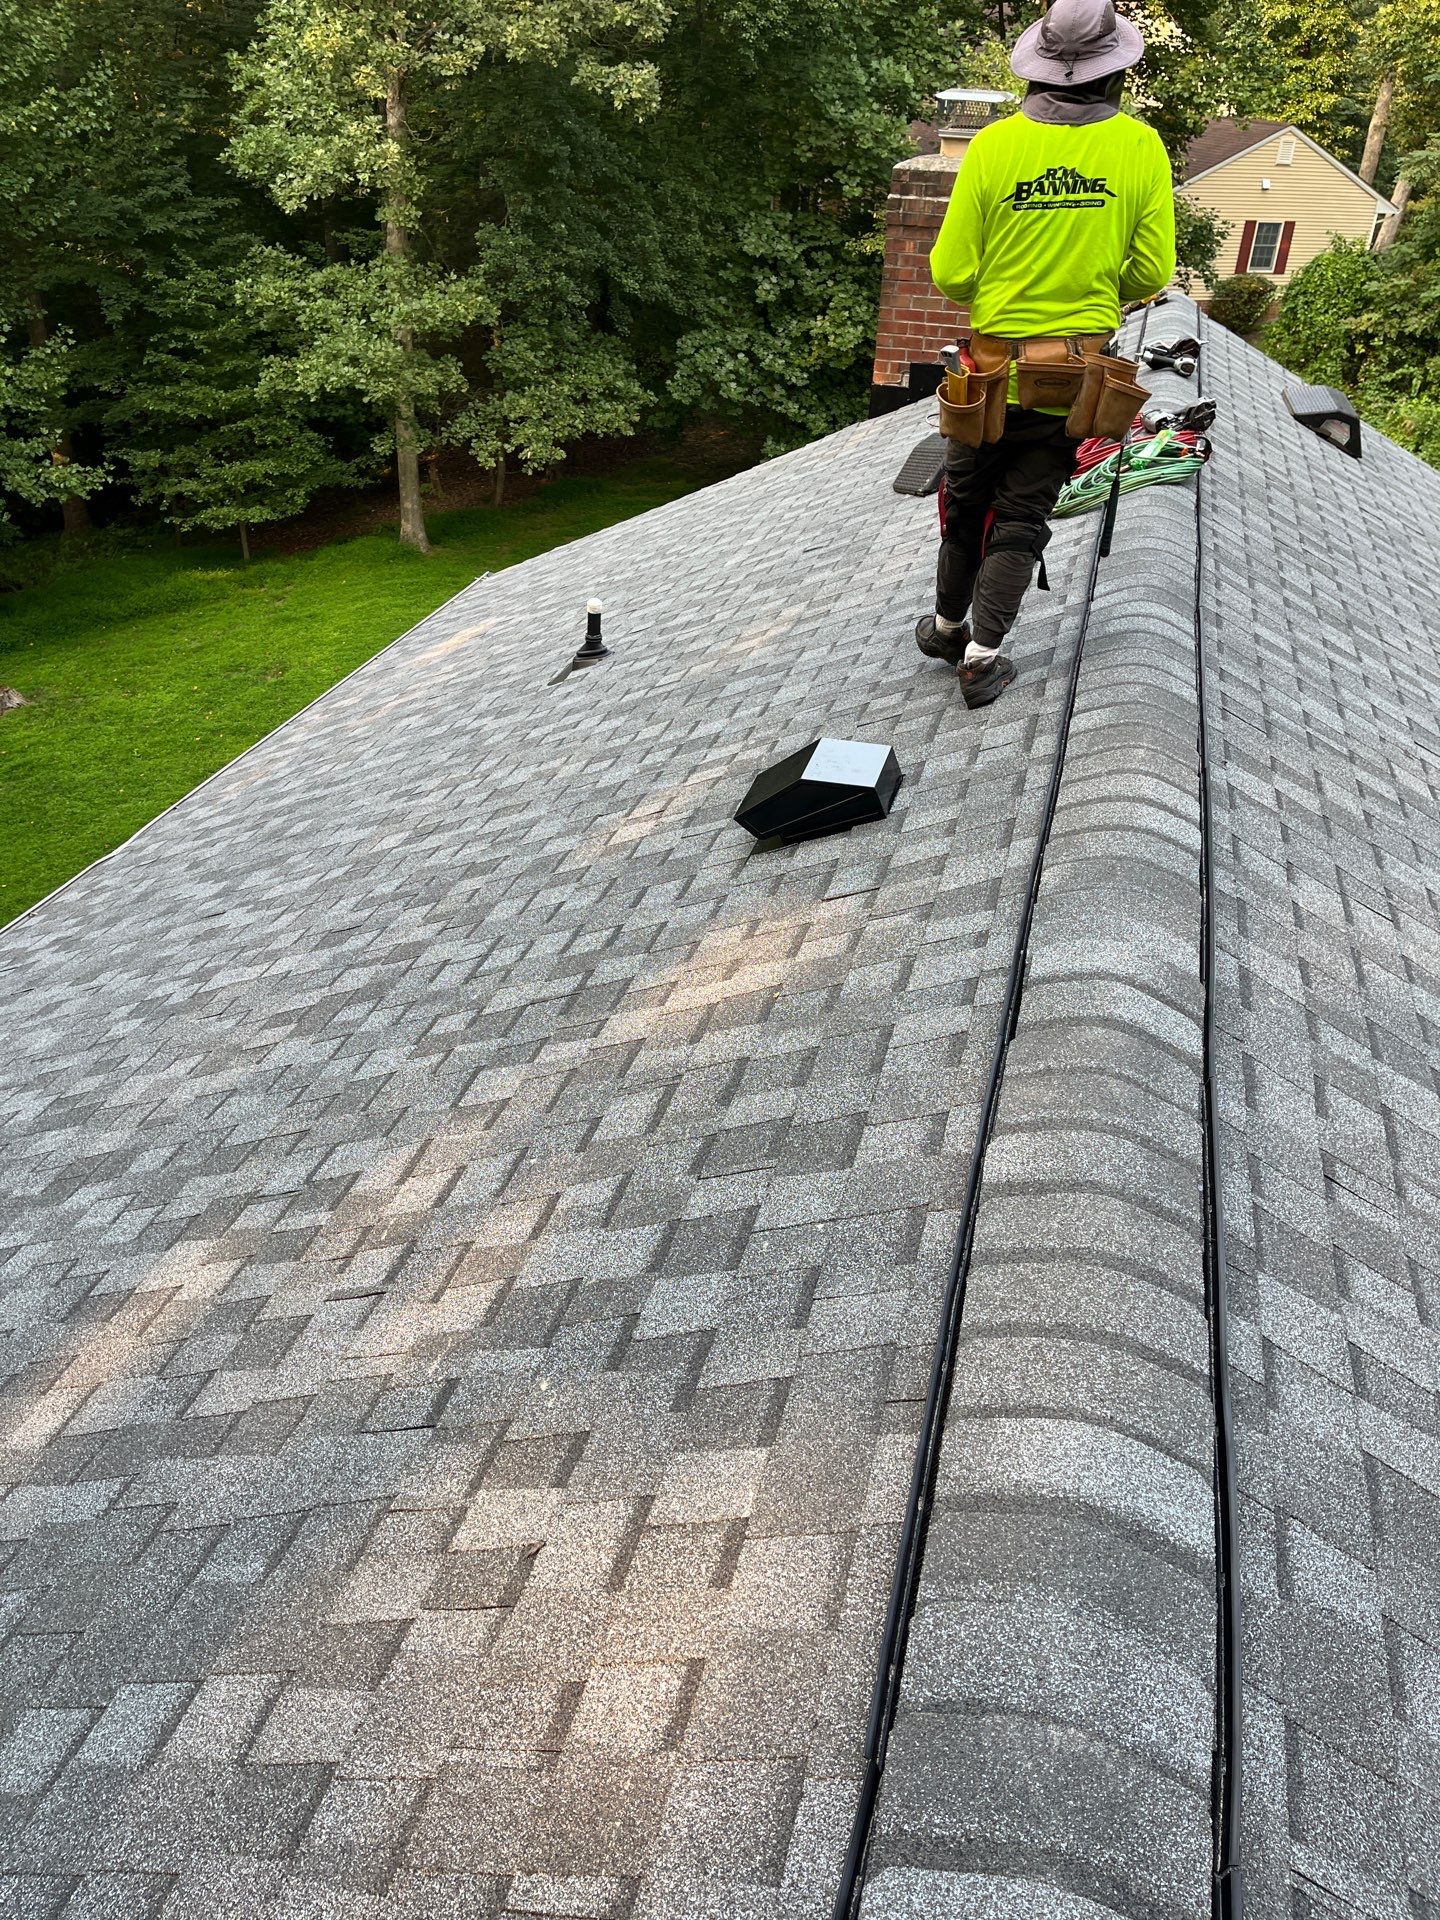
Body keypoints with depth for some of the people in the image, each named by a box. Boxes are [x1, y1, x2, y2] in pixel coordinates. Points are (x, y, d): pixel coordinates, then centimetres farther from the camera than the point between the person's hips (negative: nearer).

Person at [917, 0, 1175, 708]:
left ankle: (946, 623, 33)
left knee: (967, 498, 18)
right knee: (1022, 513, 10)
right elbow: (1151, 274, -4)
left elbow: (950, 274, -10)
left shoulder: (994, 145, -11)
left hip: (993, 364, 0)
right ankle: (982, 654, 5)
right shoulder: (1141, 147, -7)